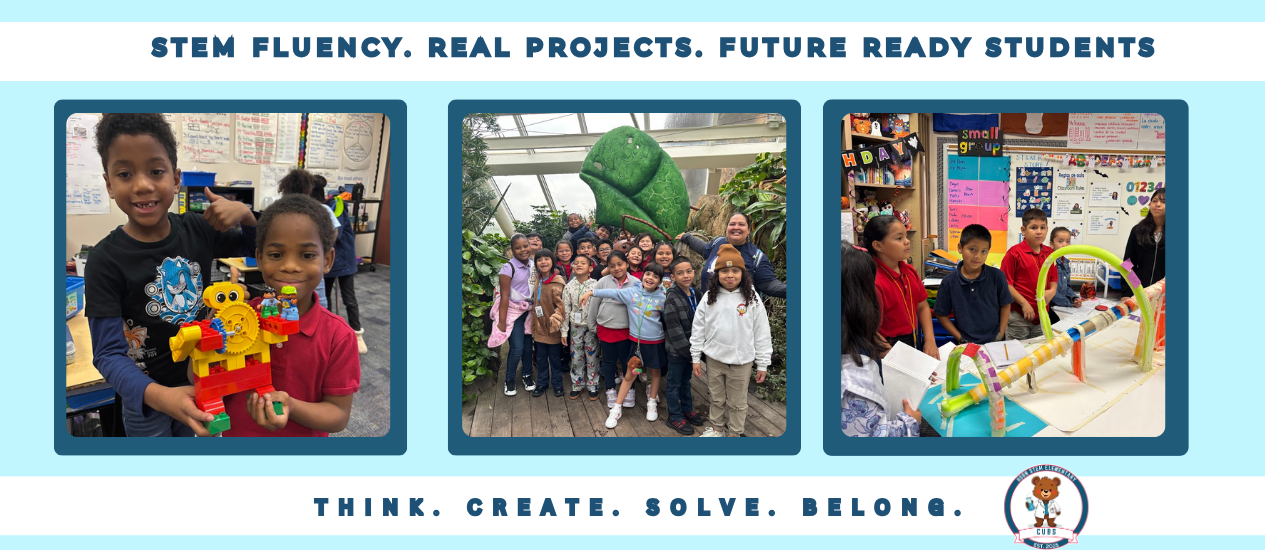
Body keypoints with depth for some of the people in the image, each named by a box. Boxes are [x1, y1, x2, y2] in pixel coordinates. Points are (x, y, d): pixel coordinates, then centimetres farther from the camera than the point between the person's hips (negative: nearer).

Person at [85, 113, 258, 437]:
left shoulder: (198, 229, -9)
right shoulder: (107, 259, -21)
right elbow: (109, 353, -21)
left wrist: (245, 214, -18)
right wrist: (159, 396, -41)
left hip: (202, 384, 4)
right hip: (145, 396, -4)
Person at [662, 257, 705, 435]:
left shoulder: (696, 294, 2)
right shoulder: (672, 299, -20)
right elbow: (674, 330, -21)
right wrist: (687, 350, -19)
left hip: (691, 347, 6)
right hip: (677, 350, -6)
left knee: (686, 380, 22)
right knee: (674, 383, 8)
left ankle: (687, 410, 37)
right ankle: (675, 417, 20)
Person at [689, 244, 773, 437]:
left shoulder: (752, 299, -8)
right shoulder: (709, 297, -3)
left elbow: (761, 333, -5)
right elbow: (698, 328, 3)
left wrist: (762, 364, -4)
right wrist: (695, 358, 3)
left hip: (741, 361, -2)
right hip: (714, 358, 2)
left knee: (737, 402, 10)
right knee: (717, 398, 18)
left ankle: (735, 433, 28)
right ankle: (717, 428, 38)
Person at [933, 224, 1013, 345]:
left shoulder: (997, 276, -3)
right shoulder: (949, 282, -4)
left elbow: (1005, 305, 7)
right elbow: (942, 315, 3)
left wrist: (1000, 335, 0)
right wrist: (960, 338, -3)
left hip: (994, 341, 1)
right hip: (965, 344, 0)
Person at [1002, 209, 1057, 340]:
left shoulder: (1048, 253, 10)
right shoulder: (1015, 253, -9)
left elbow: (1053, 279, 21)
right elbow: (1006, 283, -11)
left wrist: (1051, 292, -1)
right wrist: (1024, 303, -14)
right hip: (1018, 316, -6)